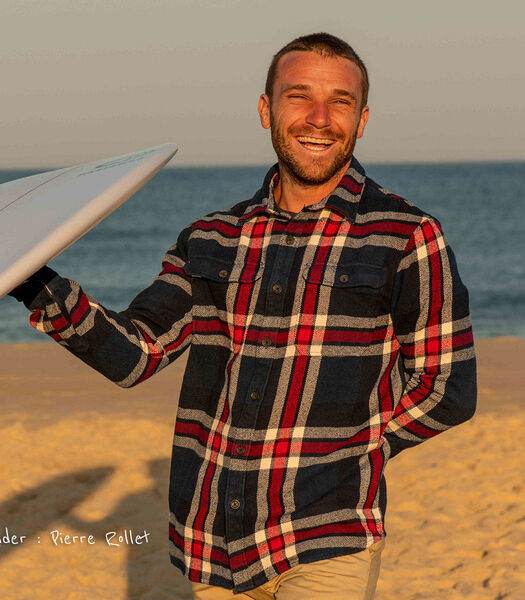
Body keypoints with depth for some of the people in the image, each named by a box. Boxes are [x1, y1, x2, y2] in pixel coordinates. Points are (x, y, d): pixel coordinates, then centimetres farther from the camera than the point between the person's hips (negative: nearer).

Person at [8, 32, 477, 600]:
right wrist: (38, 287, -11)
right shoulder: (213, 240, 9)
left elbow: (447, 392, -2)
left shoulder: (408, 236, -3)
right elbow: (132, 353, 3)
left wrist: (349, 457, -2)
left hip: (327, 545, -4)